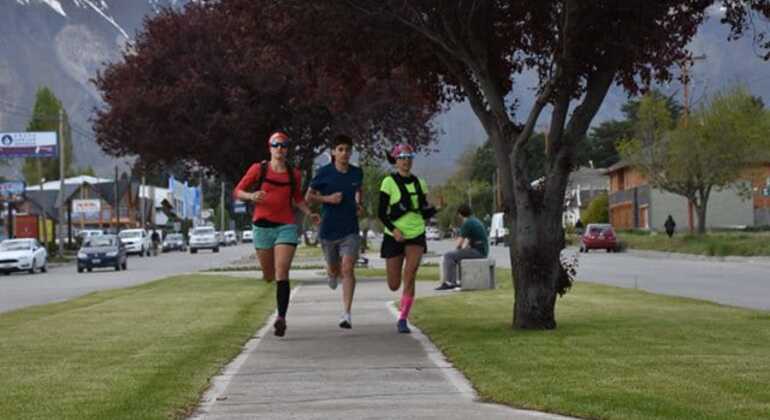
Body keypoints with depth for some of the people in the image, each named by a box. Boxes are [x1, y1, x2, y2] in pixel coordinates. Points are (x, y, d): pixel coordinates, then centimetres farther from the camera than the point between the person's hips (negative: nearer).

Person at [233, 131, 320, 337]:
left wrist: (309, 213, 8)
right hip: (262, 226, 0)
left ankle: (281, 318, -18)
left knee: (281, 274, -14)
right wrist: (251, 196, -17)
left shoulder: (294, 174, 8)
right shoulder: (258, 169, 2)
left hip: (286, 227, 0)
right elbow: (237, 191, 3)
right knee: (269, 275, 10)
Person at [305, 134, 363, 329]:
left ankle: (346, 314, -15)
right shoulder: (324, 173, -7)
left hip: (350, 230, 0)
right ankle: (332, 274, 56)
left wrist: (358, 204, 3)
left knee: (347, 269, -15)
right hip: (328, 230, 0)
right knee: (334, 269, 16)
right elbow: (308, 197, 1)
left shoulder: (357, 173, 1)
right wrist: (327, 198, -15)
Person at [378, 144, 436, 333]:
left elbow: (425, 214, 12)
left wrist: (436, 207, -8)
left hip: (416, 234, 2)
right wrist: (393, 229, -20)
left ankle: (403, 319, -9)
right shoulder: (389, 182, -4)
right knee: (394, 285, 2)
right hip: (394, 237, -2)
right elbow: (381, 212, -5)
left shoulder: (419, 183, 8)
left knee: (409, 277, -17)